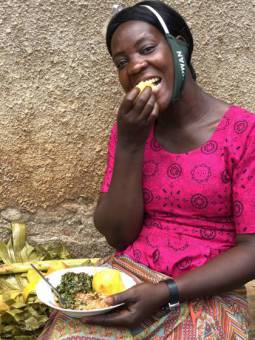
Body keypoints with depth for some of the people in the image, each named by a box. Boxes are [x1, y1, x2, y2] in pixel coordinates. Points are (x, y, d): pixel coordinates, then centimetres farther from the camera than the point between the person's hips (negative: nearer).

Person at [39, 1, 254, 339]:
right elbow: (118, 236, -4)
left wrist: (165, 293, -20)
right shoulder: (130, 128, 2)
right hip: (127, 283, 3)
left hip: (206, 295, -2)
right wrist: (129, 144, -15)